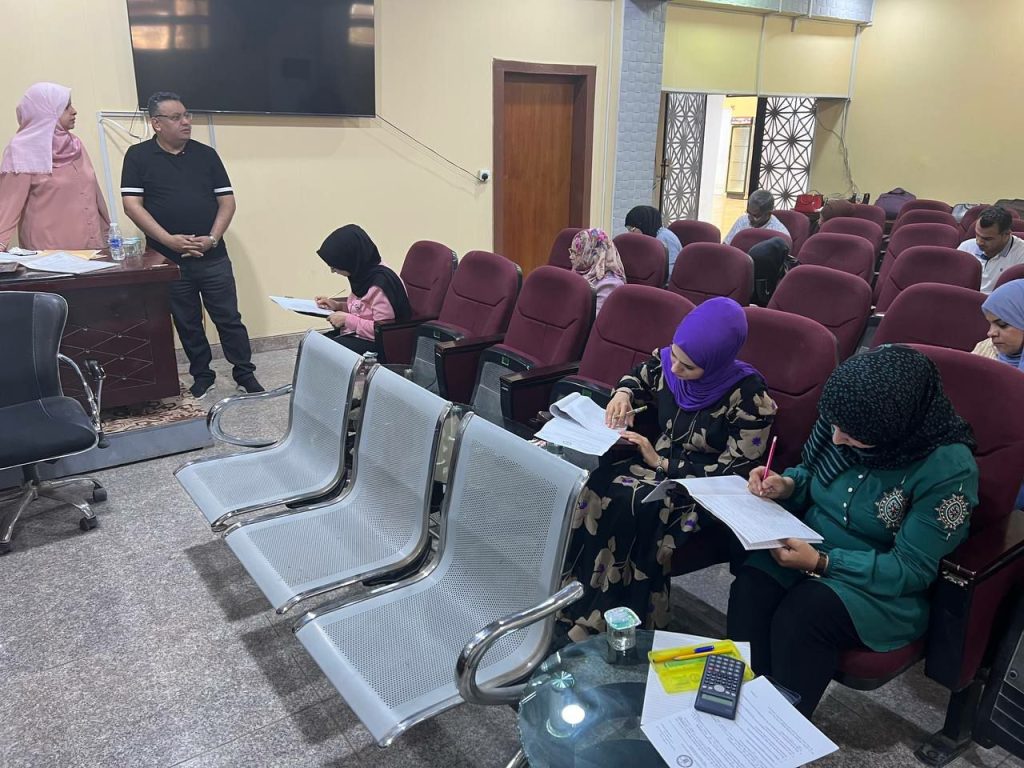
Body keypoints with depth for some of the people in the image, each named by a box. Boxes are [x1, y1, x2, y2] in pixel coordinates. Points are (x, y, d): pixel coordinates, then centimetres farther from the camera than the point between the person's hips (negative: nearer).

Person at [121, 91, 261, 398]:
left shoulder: (206, 154, 7)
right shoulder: (138, 156, 1)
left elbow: (227, 201, 5)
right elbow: (132, 204, -5)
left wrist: (212, 239, -9)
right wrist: (168, 240, -15)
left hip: (213, 258, 1)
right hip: (168, 259, 0)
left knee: (229, 318, 3)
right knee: (187, 323, 10)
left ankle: (245, 373, 14)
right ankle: (201, 375, 25)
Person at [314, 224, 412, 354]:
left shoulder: (381, 283, -23)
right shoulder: (362, 274, 3)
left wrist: (346, 319, -17)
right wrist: (338, 306, 6)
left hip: (373, 344, -9)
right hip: (355, 335, 9)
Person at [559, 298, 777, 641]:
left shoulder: (749, 398, -19)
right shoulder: (667, 361, -6)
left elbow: (730, 472, -17)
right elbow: (640, 376, 18)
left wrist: (660, 462, -18)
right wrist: (624, 394, -5)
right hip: (656, 464, 5)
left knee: (628, 503, -32)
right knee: (593, 486, -24)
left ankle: (598, 623, -17)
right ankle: (571, 597, -13)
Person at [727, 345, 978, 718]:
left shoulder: (948, 467, -22)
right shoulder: (846, 422, -7)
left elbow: (912, 569, -19)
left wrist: (821, 562, -26)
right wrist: (787, 485, -12)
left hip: (883, 587, -5)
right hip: (810, 548, 5)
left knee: (799, 617, -31)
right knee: (749, 589, -24)